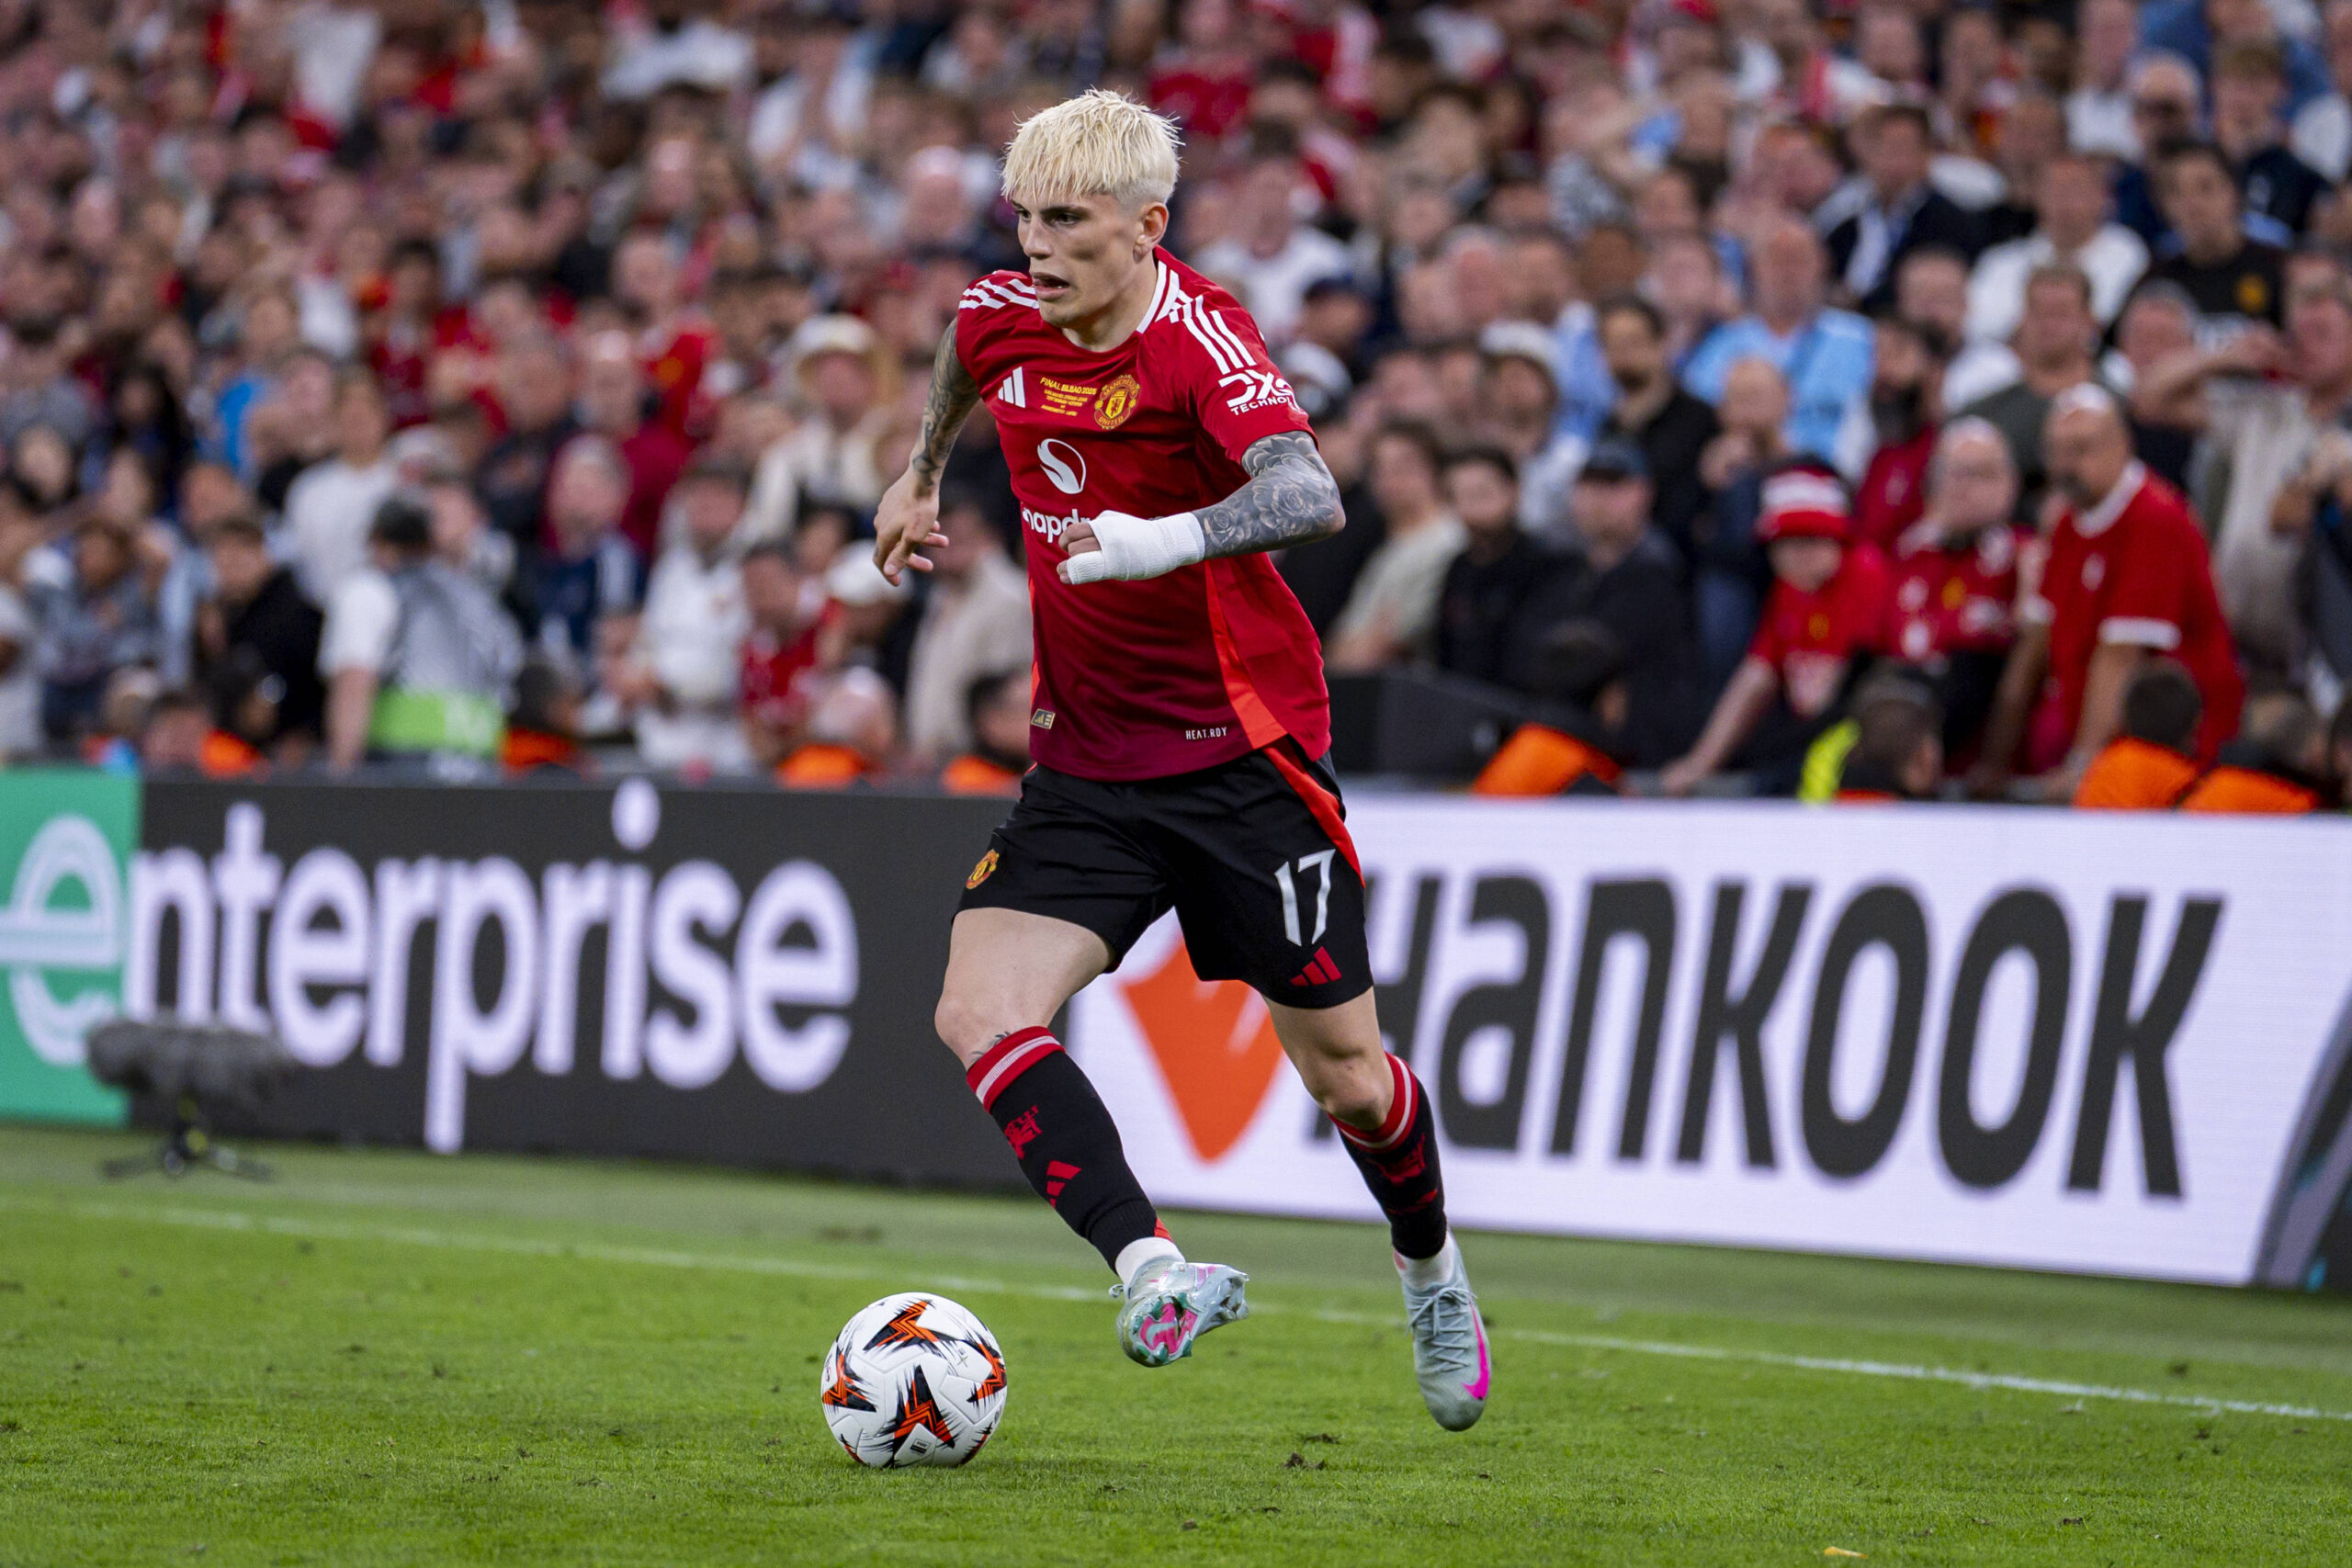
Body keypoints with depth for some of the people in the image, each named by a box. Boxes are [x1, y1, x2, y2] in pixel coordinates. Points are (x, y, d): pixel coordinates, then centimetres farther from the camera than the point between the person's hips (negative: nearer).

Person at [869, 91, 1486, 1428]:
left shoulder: (1200, 339, -21)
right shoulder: (1003, 317, -2)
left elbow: (1309, 497, -39)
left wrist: (1170, 539, -55)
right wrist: (922, 476, 38)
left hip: (1243, 753, -5)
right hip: (1086, 758, 5)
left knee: (1344, 1073, 5)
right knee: (983, 1014, -19)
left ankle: (1432, 1273, 35)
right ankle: (1152, 1272, -30)